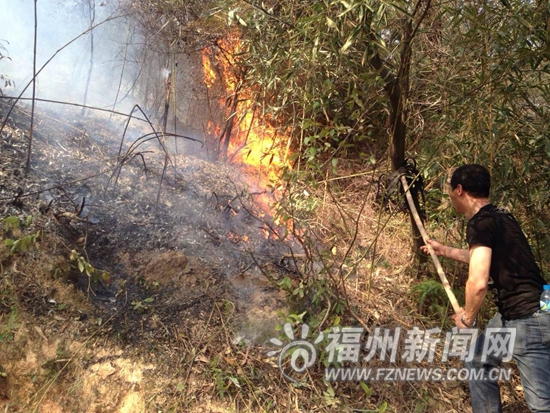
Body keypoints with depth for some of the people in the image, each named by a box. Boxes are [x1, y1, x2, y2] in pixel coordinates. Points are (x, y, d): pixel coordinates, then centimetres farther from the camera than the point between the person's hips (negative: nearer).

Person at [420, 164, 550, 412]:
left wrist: (467, 318, -11)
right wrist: (444, 250, 36)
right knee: (478, 362, 23)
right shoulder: (497, 215, 10)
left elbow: (478, 282, -30)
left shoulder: (480, 224, -20)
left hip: (529, 321, -10)